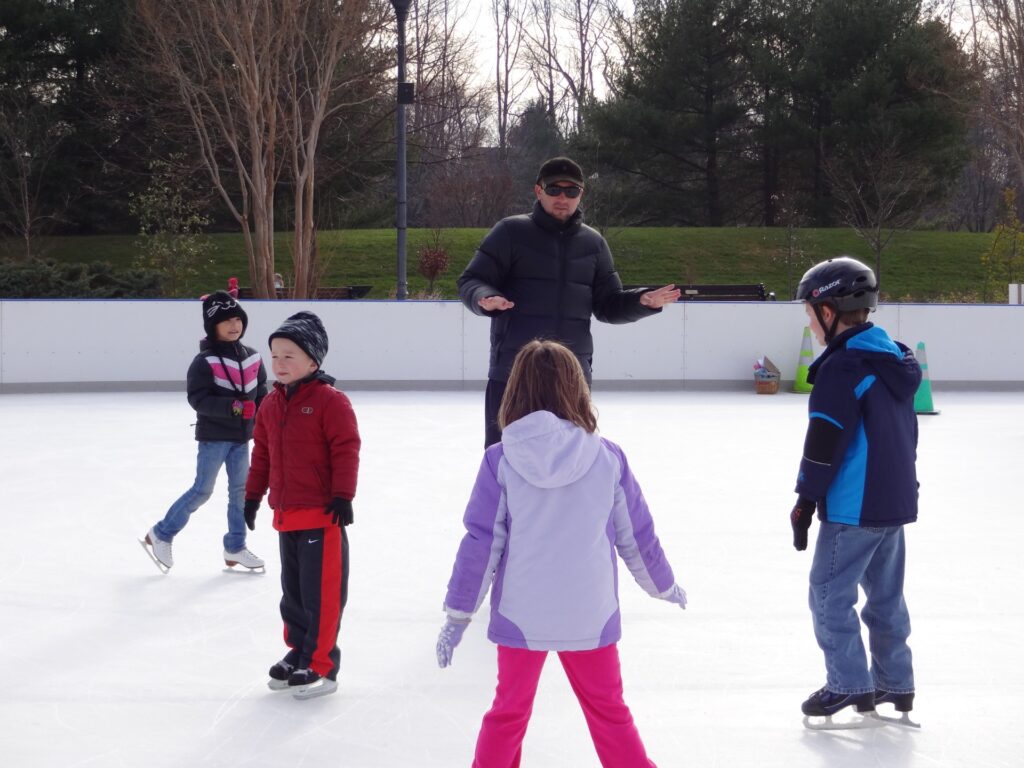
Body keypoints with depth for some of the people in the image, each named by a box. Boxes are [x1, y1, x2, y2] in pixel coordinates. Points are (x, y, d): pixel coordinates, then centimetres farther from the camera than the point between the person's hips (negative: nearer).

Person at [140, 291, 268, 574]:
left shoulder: (252, 357, 5)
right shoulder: (205, 361, -14)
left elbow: (261, 392, 15)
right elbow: (198, 398, -20)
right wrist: (233, 407, -29)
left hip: (241, 436, 6)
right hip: (213, 435, -6)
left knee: (241, 490, 10)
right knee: (202, 491, -4)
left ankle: (235, 547, 22)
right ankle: (160, 535, 10)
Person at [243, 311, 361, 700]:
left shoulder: (330, 400, -11)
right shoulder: (271, 404, 11)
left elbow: (346, 448, -14)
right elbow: (262, 453, 19)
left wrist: (342, 495, -17)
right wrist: (253, 494, 19)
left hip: (322, 514, -8)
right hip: (286, 514, 8)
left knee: (322, 593, -4)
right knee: (293, 590, 16)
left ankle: (321, 665, 1)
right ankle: (299, 651, 28)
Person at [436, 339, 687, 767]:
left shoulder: (500, 461, -10)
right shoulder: (607, 458, -6)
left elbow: (480, 542, -8)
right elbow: (637, 536, 3)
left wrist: (458, 613, 1)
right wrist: (664, 585, 21)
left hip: (521, 614, 0)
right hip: (589, 614, 1)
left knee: (508, 713, 16)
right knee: (608, 711, 17)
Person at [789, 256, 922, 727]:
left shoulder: (843, 367, -17)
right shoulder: (895, 360, 12)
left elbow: (825, 442, -18)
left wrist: (805, 503, -12)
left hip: (853, 508, -9)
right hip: (896, 503, 9)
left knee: (830, 594, 0)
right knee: (886, 594, 16)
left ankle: (849, 684, 1)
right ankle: (894, 684, 21)